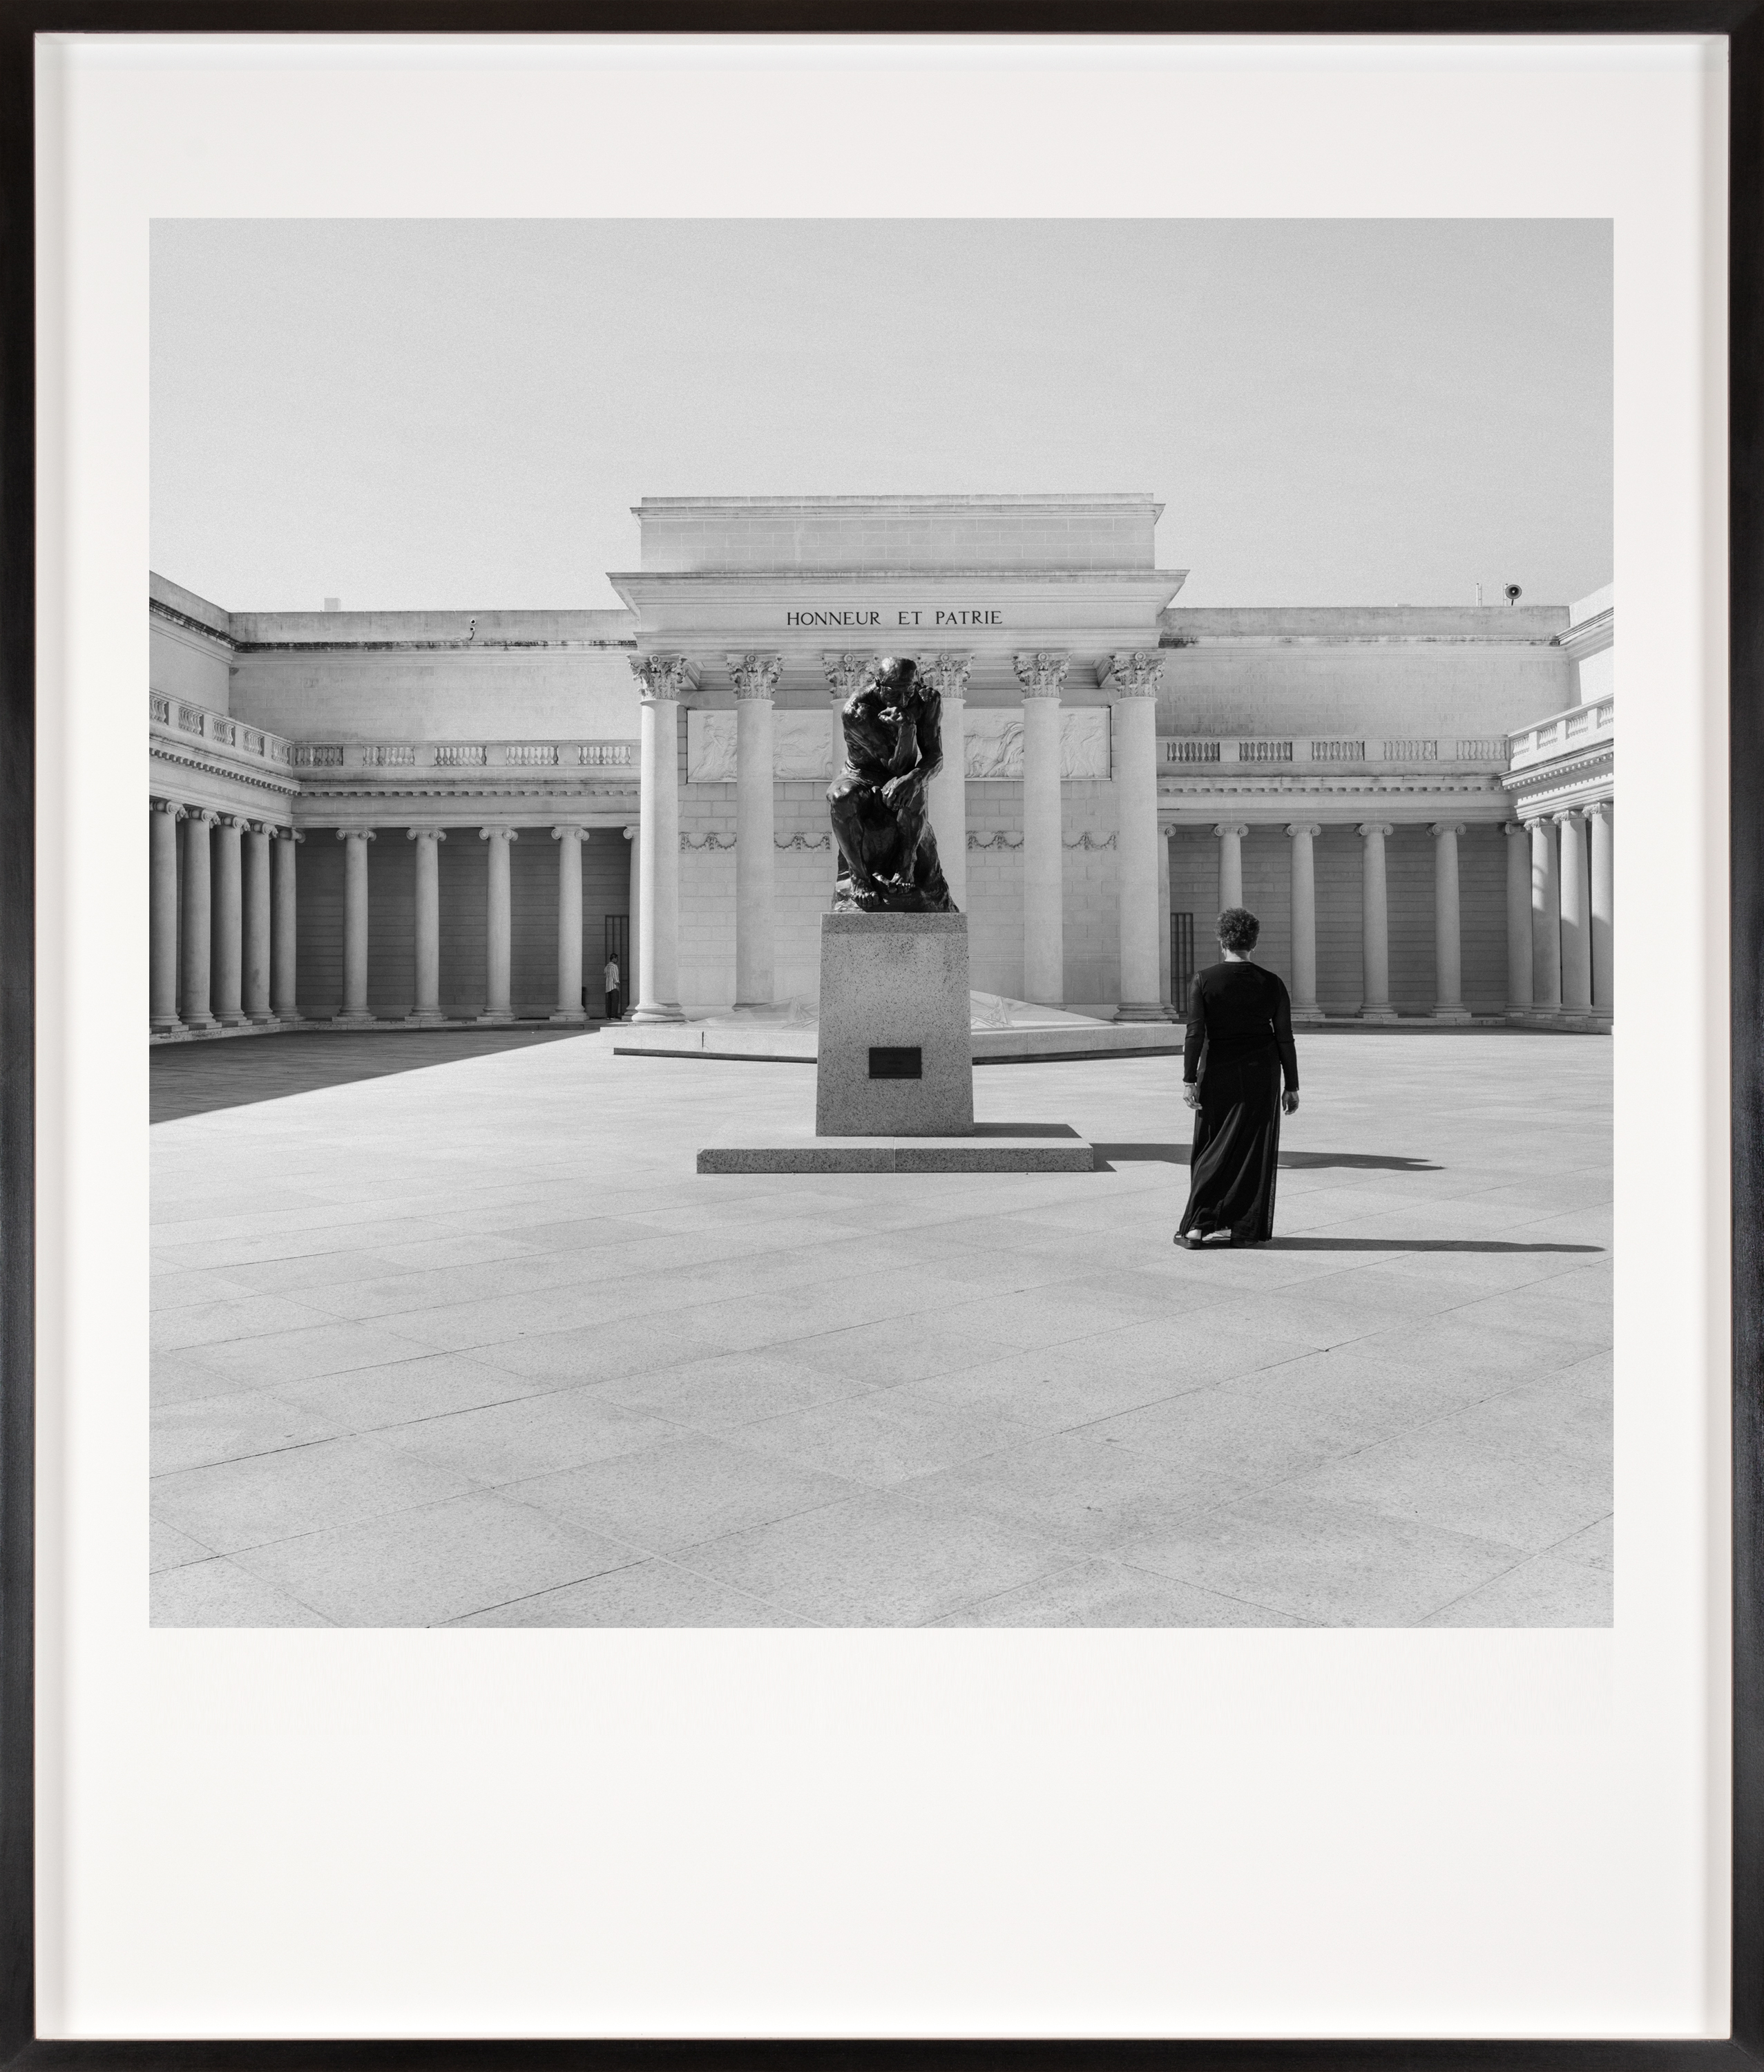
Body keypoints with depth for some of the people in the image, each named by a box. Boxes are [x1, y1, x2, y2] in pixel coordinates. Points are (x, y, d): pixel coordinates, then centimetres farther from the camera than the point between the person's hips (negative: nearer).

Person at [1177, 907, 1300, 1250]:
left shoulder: (1204, 980, -7)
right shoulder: (1271, 984, -2)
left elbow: (1195, 1033, -11)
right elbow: (1284, 1038, 0)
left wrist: (1189, 1079, -8)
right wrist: (1291, 1086, 5)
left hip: (1217, 1073, -1)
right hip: (1261, 1074, 1)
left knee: (1211, 1149, 9)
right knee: (1255, 1150, 9)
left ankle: (1196, 1226, 4)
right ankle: (1246, 1229, 11)